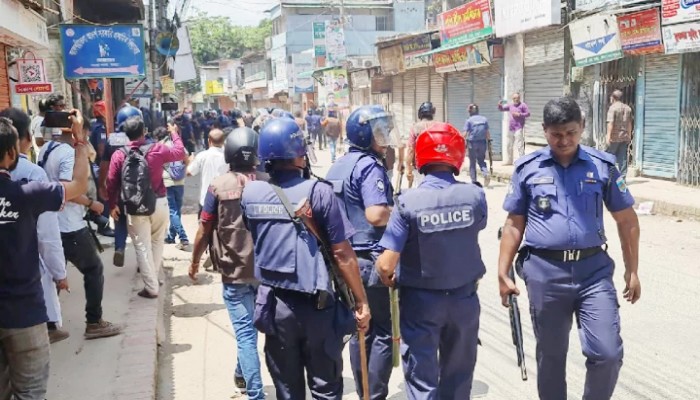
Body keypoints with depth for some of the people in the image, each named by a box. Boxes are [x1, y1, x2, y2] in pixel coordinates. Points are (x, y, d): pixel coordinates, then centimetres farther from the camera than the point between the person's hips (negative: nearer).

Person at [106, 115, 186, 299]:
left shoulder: (119, 155, -6)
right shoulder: (157, 149, -7)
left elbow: (111, 183, -1)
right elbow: (180, 152, 9)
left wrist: (113, 205, 13)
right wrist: (174, 133, 25)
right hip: (159, 203, 1)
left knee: (142, 246, 4)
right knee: (157, 241, 20)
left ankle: (151, 287, 6)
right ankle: (153, 277, 29)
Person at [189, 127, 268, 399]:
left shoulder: (219, 186, -9)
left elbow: (205, 229, -4)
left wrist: (195, 261, 12)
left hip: (234, 269, -3)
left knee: (245, 331, 0)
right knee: (250, 326, 23)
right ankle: (242, 374, 40)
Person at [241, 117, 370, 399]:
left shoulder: (250, 193, -2)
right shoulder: (318, 192, -14)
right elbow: (342, 254, -13)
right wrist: (361, 302, -5)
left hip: (274, 304, 4)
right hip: (316, 305, -3)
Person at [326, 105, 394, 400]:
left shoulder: (339, 166, 12)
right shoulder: (370, 166, -16)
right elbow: (377, 215, -27)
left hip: (347, 257, 9)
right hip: (372, 259, -9)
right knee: (383, 331, 1)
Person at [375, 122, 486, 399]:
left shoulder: (408, 202, -20)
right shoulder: (475, 195, -13)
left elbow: (385, 265, -21)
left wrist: (391, 282, -1)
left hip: (421, 300, -3)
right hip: (464, 298, 3)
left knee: (422, 377, 10)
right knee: (458, 374, 22)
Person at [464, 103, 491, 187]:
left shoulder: (469, 120, -5)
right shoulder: (484, 119, 5)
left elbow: (465, 133, -11)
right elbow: (487, 132, 4)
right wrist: (489, 141, 13)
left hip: (472, 143, -3)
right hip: (482, 143, 3)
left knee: (472, 162, 9)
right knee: (481, 160, 15)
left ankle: (474, 180, 9)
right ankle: (486, 173, -11)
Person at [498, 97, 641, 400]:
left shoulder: (603, 166, 2)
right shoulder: (527, 168, 2)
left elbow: (627, 220, 9)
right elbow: (514, 224, 6)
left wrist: (632, 271, 6)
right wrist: (503, 273, 1)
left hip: (593, 269, 0)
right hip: (544, 272, 0)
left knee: (608, 353, -3)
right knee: (550, 355, 12)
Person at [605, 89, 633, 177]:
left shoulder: (613, 107, -8)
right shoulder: (628, 108, 10)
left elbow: (610, 123, -15)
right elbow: (630, 124, 14)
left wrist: (608, 136, -15)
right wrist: (629, 136, 20)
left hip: (615, 137, -5)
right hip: (625, 137, 5)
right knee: (623, 158, 6)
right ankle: (623, 177, 6)